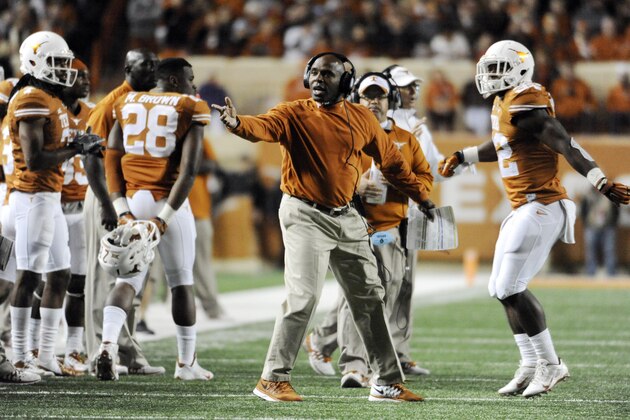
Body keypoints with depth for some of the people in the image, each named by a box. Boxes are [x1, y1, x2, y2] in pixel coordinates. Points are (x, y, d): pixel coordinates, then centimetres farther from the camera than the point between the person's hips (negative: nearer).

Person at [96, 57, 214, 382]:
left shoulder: (127, 104, 11)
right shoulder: (190, 109, -2)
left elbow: (112, 161, 4)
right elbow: (188, 169, -11)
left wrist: (123, 211, -1)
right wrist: (164, 218, -11)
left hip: (132, 200, 3)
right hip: (168, 203, -3)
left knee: (128, 279, 7)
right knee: (181, 281, 10)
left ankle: (108, 345, -18)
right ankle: (186, 362, 19)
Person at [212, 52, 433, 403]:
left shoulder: (361, 119, 5)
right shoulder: (294, 114, -7)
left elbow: (391, 160, 17)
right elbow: (262, 127, -27)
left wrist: (422, 197, 23)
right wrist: (237, 123, -49)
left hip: (346, 218, 5)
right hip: (306, 216, -5)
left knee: (369, 298, 10)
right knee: (303, 298, -14)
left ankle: (388, 382, 21)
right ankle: (274, 379, -3)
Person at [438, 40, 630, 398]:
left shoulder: (526, 107, -18)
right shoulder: (505, 104, 13)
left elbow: (567, 146, -27)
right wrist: (462, 157, 46)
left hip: (541, 207, -10)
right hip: (525, 208, 10)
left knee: (510, 288, -11)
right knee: (501, 289, 12)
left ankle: (550, 364, -1)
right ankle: (531, 366, 17)